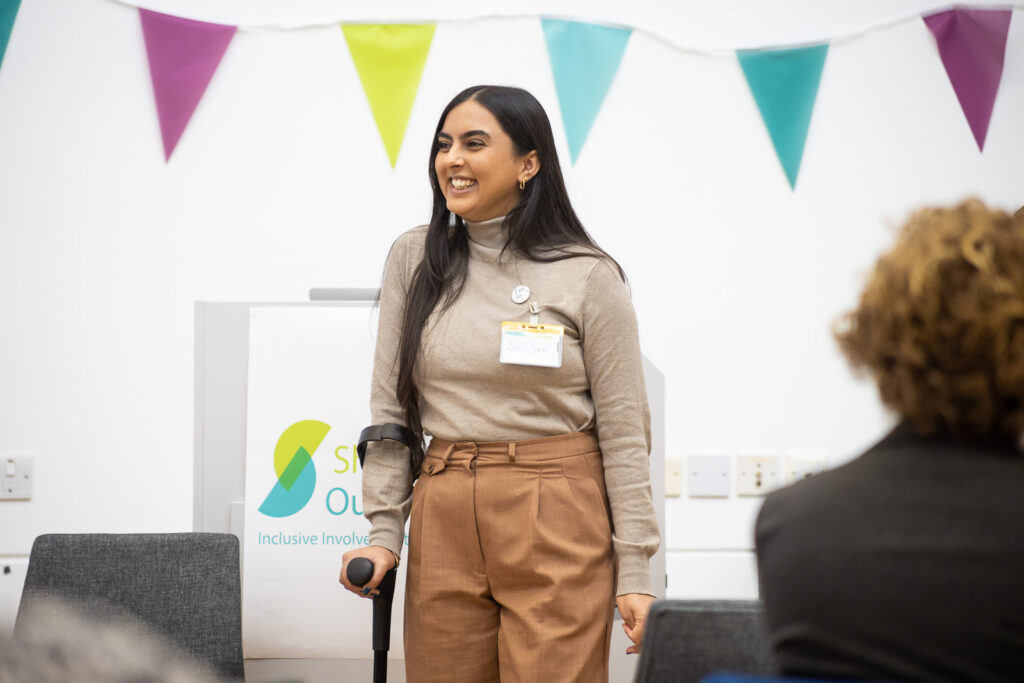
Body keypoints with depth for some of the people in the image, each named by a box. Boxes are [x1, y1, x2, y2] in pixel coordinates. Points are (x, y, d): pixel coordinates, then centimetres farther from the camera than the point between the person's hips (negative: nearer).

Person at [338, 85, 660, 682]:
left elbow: (624, 431, -3)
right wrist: (384, 533, 1)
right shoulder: (414, 259, 6)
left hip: (558, 526, -3)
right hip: (444, 521, 3)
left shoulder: (587, 275, -3)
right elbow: (389, 410, 8)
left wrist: (635, 570, -6)